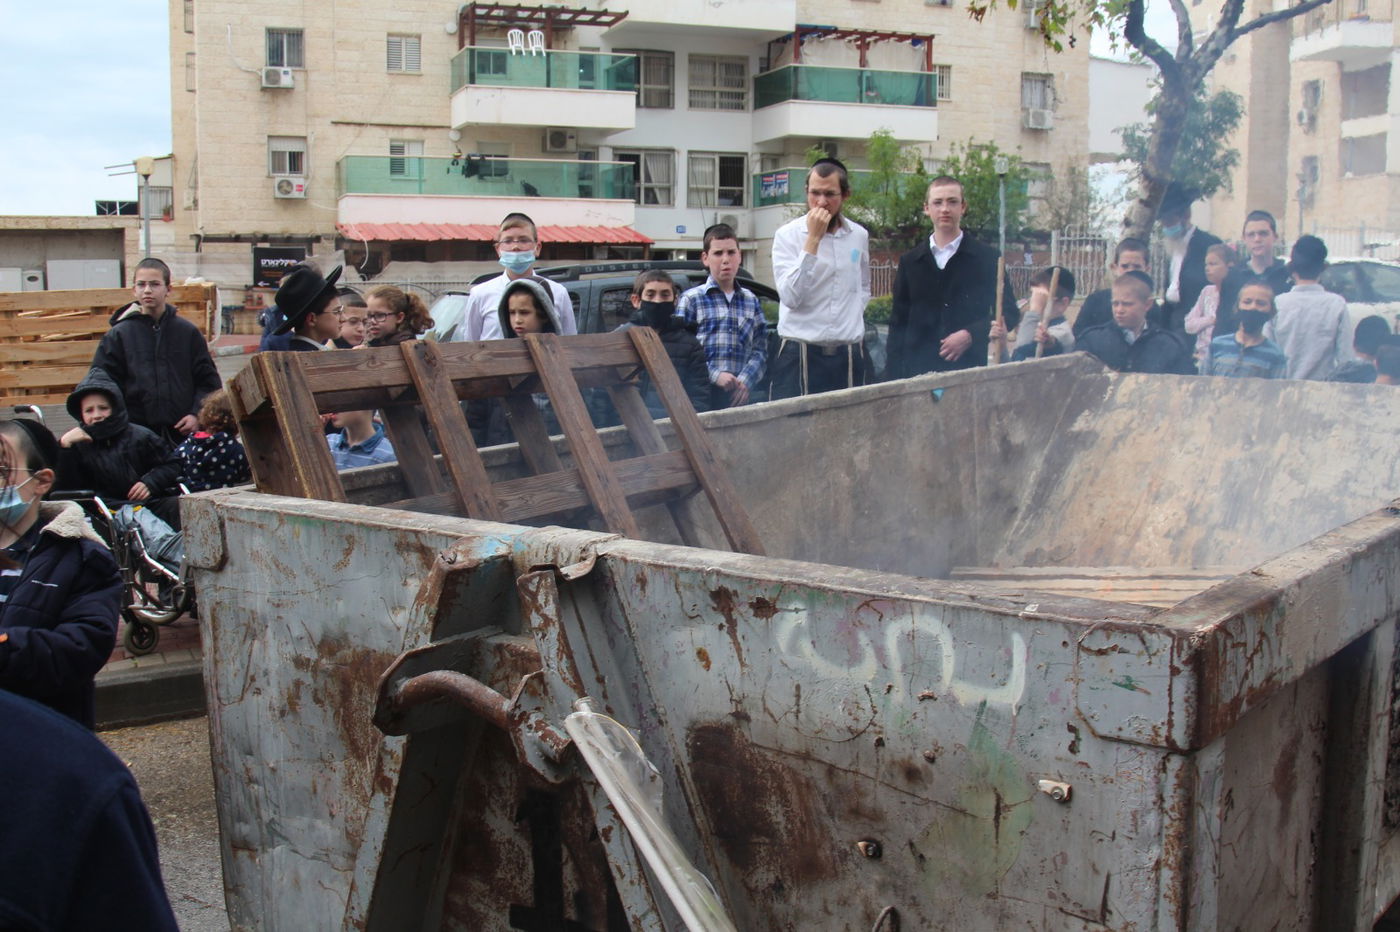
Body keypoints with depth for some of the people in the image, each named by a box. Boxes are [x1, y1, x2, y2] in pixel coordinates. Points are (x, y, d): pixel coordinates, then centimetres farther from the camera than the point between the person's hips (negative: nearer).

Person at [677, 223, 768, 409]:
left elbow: (760, 350, 9)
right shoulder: (690, 300, 2)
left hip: (740, 396, 3)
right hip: (702, 397, -3)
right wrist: (715, 375, -16)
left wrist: (745, 381, -7)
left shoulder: (751, 301, 15)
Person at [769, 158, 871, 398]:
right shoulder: (788, 234, -3)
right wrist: (813, 239, -16)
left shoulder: (859, 236, 11)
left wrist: (853, 317, 9)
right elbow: (791, 296, -16)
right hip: (800, 352, -4)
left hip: (850, 355, 4)